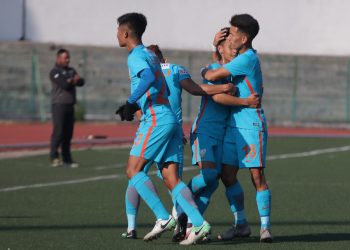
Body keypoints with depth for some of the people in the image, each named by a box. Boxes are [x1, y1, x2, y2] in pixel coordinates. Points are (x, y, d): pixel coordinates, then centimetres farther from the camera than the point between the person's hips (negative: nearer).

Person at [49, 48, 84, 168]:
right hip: (59, 105, -7)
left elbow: (81, 82, 6)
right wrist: (74, 80, -1)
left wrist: (73, 80, -14)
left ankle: (67, 159, 10)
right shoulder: (55, 72, -5)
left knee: (68, 133, 7)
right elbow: (64, 84, -19)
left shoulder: (71, 71, 18)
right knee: (58, 131, -14)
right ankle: (54, 157, -15)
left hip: (70, 105, 7)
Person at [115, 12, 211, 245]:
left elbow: (148, 78, -27)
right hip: (169, 119, 9)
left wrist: (131, 102, -22)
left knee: (134, 169, -6)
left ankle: (164, 217, -13)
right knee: (171, 178, 3)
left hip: (156, 119, -9)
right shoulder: (151, 55, 23)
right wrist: (136, 105, 30)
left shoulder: (136, 56, -6)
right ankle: (199, 224, -8)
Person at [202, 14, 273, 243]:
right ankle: (241, 224, 14)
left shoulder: (248, 58, -15)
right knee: (228, 174, 5)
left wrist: (204, 71, 8)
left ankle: (265, 227, -5)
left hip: (251, 125, -10)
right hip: (234, 124, 10)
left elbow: (214, 76, -14)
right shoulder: (246, 58, 15)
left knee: (257, 175, -9)